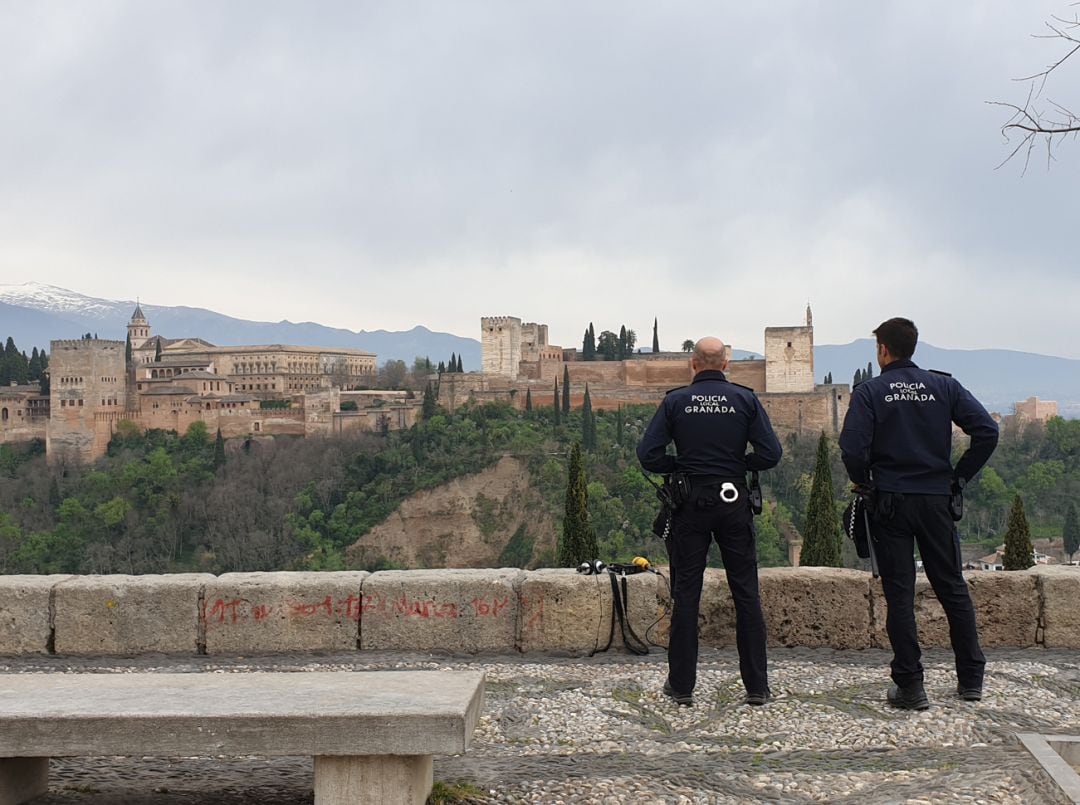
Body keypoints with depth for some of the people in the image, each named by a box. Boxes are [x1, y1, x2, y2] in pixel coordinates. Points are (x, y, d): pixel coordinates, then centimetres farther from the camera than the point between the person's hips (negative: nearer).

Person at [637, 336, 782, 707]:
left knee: (685, 593, 7)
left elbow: (648, 455, -8)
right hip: (734, 502, 0)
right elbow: (770, 454, -8)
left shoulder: (676, 401, -2)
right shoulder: (745, 399, -1)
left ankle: (681, 684, 10)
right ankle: (757, 686, 9)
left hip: (690, 504, 0)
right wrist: (739, 463, 10)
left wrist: (681, 466, 8)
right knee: (746, 593, 6)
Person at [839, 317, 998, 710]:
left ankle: (910, 686, 2)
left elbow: (853, 448, -16)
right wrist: (960, 476, 4)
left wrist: (863, 481, 2)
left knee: (899, 593, 2)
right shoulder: (944, 386, 3)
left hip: (890, 502, -2)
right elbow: (987, 431, -6)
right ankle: (971, 679, 18)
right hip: (938, 500, 3)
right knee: (953, 587, 13)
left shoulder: (869, 392, -5)